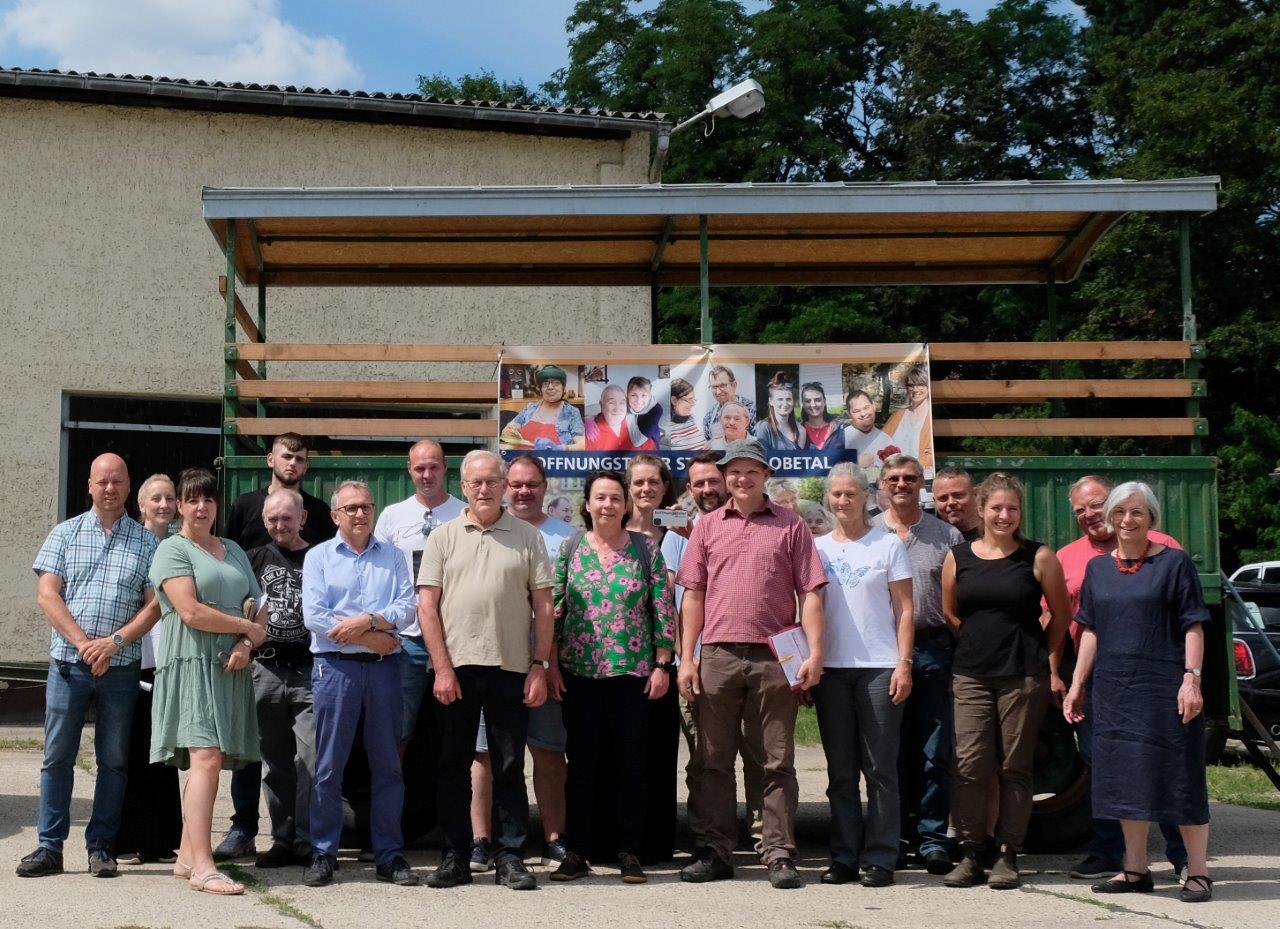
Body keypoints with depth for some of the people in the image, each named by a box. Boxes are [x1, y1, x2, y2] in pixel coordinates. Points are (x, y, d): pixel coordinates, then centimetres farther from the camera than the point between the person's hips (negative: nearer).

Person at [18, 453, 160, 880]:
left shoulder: (146, 542, 7)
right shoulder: (66, 534, 8)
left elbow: (154, 605, 2)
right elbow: (47, 595, 0)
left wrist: (114, 642, -12)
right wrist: (83, 643, -11)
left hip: (121, 667, 0)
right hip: (68, 663, 0)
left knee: (113, 760, 3)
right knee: (57, 757, 1)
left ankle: (102, 846, 12)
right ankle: (49, 846, 7)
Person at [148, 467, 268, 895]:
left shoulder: (233, 551, 21)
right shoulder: (172, 550, 0)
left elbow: (259, 609, 17)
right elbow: (191, 611, -12)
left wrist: (247, 644, -4)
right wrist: (247, 626, -3)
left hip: (230, 667, 6)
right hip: (190, 662, -6)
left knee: (208, 760, 4)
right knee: (206, 757, -16)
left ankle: (187, 855, 11)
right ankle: (202, 867, -20)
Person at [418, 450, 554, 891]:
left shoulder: (527, 537, 7)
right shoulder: (443, 537, 6)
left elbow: (543, 605, 6)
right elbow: (427, 605, 1)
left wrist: (539, 666, -2)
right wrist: (442, 668, -6)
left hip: (511, 668, 0)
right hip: (455, 668, 0)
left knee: (509, 768, 4)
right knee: (453, 766, 6)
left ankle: (509, 857, 10)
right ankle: (455, 856, 14)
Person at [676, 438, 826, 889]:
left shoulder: (790, 526, 5)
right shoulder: (708, 526, 11)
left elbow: (809, 594, 1)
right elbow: (693, 595, 10)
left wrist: (814, 653, -9)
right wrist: (686, 658, 4)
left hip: (774, 657, -2)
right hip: (717, 654, 2)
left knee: (778, 762, 2)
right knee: (715, 761, 8)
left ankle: (779, 855, 6)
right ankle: (718, 852, 16)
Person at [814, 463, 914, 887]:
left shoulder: (889, 545, 4)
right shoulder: (818, 547, 12)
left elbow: (904, 610, 1)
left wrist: (903, 663, -8)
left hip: (878, 668, -3)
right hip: (831, 668, 3)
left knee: (880, 768, -2)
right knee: (840, 770, 6)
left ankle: (879, 859, 2)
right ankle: (844, 857, 11)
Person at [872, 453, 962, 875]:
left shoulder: (947, 536, 9)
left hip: (933, 650, 0)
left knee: (935, 752, -1)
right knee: (891, 752, 4)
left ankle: (933, 839, 4)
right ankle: (897, 839, 11)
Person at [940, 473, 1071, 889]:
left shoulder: (1038, 557, 1)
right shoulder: (958, 557, 8)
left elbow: (1061, 614, 8)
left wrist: (1036, 653, 8)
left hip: (1024, 678, -2)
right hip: (970, 676, 2)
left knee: (1015, 768, 2)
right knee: (969, 766, -4)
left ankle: (1008, 857, 8)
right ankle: (970, 855, 4)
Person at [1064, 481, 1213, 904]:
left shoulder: (1174, 563, -1)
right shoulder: (1098, 568, 12)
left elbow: (1193, 627, -4)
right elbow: (1091, 631, 15)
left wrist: (1192, 678, -14)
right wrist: (1077, 686, 11)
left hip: (1164, 687, -5)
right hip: (1113, 688, 5)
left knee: (1180, 777, -3)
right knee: (1125, 779, 8)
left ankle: (1197, 872, 3)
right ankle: (1135, 870, 17)